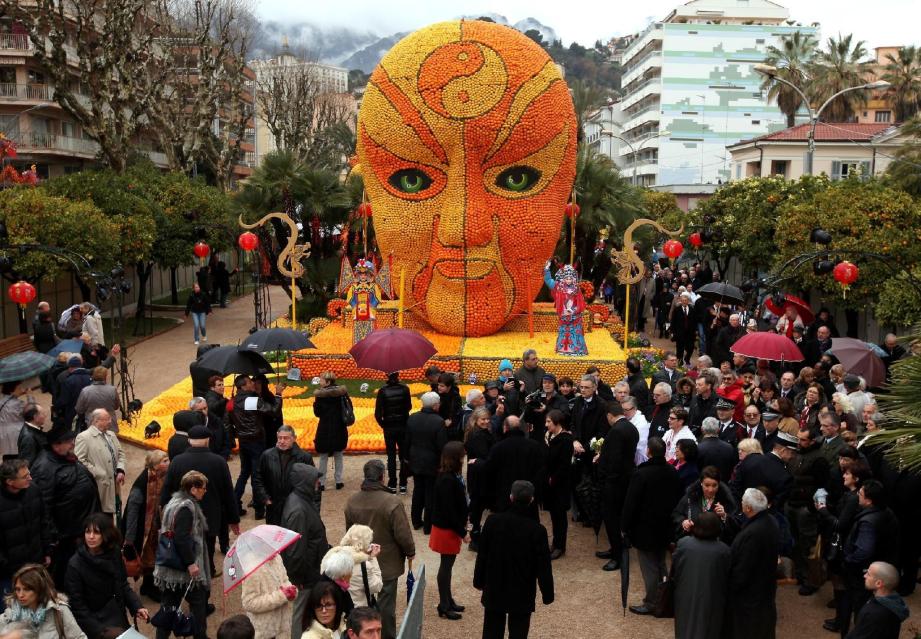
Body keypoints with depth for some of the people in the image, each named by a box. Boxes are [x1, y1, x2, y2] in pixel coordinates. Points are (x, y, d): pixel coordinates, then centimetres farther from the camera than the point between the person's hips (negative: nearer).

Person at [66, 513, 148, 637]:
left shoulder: (114, 553, -3)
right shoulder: (75, 565, -16)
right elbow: (77, 606, -14)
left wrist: (137, 607, -8)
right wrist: (100, 631, -18)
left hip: (118, 618, 5)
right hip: (93, 622, -5)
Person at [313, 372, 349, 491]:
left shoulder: (320, 395, -13)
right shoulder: (342, 392, -3)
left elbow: (317, 413, -9)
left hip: (325, 430, -3)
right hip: (340, 429, 3)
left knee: (323, 457, 7)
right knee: (338, 456, 15)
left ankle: (322, 482, 7)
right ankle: (338, 481, 15)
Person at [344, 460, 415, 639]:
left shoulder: (352, 501, -5)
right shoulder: (392, 503, -24)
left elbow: (349, 531, 9)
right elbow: (402, 533, -18)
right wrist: (410, 552, 0)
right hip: (387, 563, -5)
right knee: (385, 604, 7)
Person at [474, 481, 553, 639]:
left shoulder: (493, 521, -11)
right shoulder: (537, 530, -18)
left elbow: (482, 554, -2)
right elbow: (543, 567, -12)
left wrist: (479, 581, 12)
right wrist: (547, 594, 1)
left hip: (494, 590, 3)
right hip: (522, 594, -2)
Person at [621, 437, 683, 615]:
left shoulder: (641, 475, -23)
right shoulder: (672, 472, -3)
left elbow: (630, 504, -18)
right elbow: (678, 499, 8)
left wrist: (625, 527, -7)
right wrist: (673, 520, 20)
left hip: (645, 529, -6)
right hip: (665, 528, 6)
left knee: (649, 567, 4)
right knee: (660, 563, 20)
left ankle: (651, 603, 12)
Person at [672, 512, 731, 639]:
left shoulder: (683, 543, -13)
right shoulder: (725, 551, -15)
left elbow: (674, 570, -1)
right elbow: (727, 579, -4)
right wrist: (724, 598, 12)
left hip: (686, 598, 1)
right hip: (712, 601, -1)